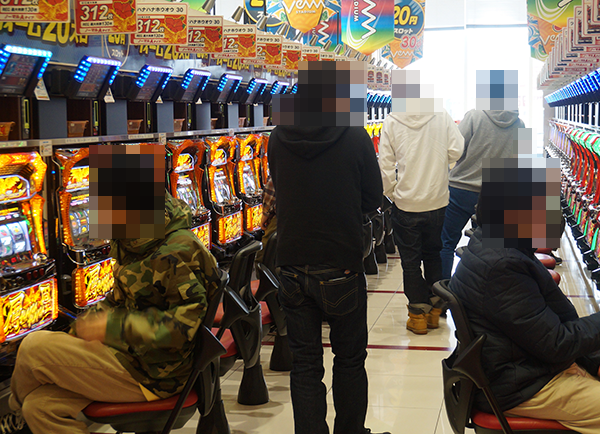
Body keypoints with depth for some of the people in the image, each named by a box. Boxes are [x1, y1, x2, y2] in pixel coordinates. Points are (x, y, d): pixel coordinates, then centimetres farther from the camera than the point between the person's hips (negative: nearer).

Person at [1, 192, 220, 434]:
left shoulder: (178, 250, -22)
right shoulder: (134, 244, 9)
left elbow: (186, 323, -27)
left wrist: (113, 326, -24)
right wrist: (82, 328, 4)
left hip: (153, 375, -9)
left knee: (34, 347, -9)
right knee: (40, 405, 0)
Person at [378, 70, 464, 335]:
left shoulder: (391, 122, -7)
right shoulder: (441, 116, -4)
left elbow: (386, 168, -6)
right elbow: (456, 151, -6)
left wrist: (391, 194, 7)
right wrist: (436, 170, 11)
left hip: (406, 204, -2)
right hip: (438, 202, 2)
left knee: (410, 261, 9)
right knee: (433, 255, 18)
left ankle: (418, 314, 14)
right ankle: (435, 309, 23)